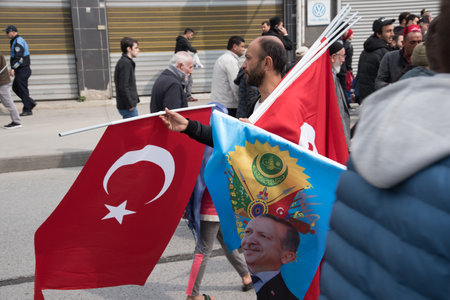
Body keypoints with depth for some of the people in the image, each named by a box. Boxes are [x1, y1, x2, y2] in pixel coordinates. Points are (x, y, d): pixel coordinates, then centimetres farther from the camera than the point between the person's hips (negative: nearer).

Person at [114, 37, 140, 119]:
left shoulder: (125, 62, 15)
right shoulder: (126, 63, -16)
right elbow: (123, 87, -21)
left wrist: (135, 99, 18)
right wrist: (130, 105, -18)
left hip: (127, 105, 10)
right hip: (127, 106, -10)